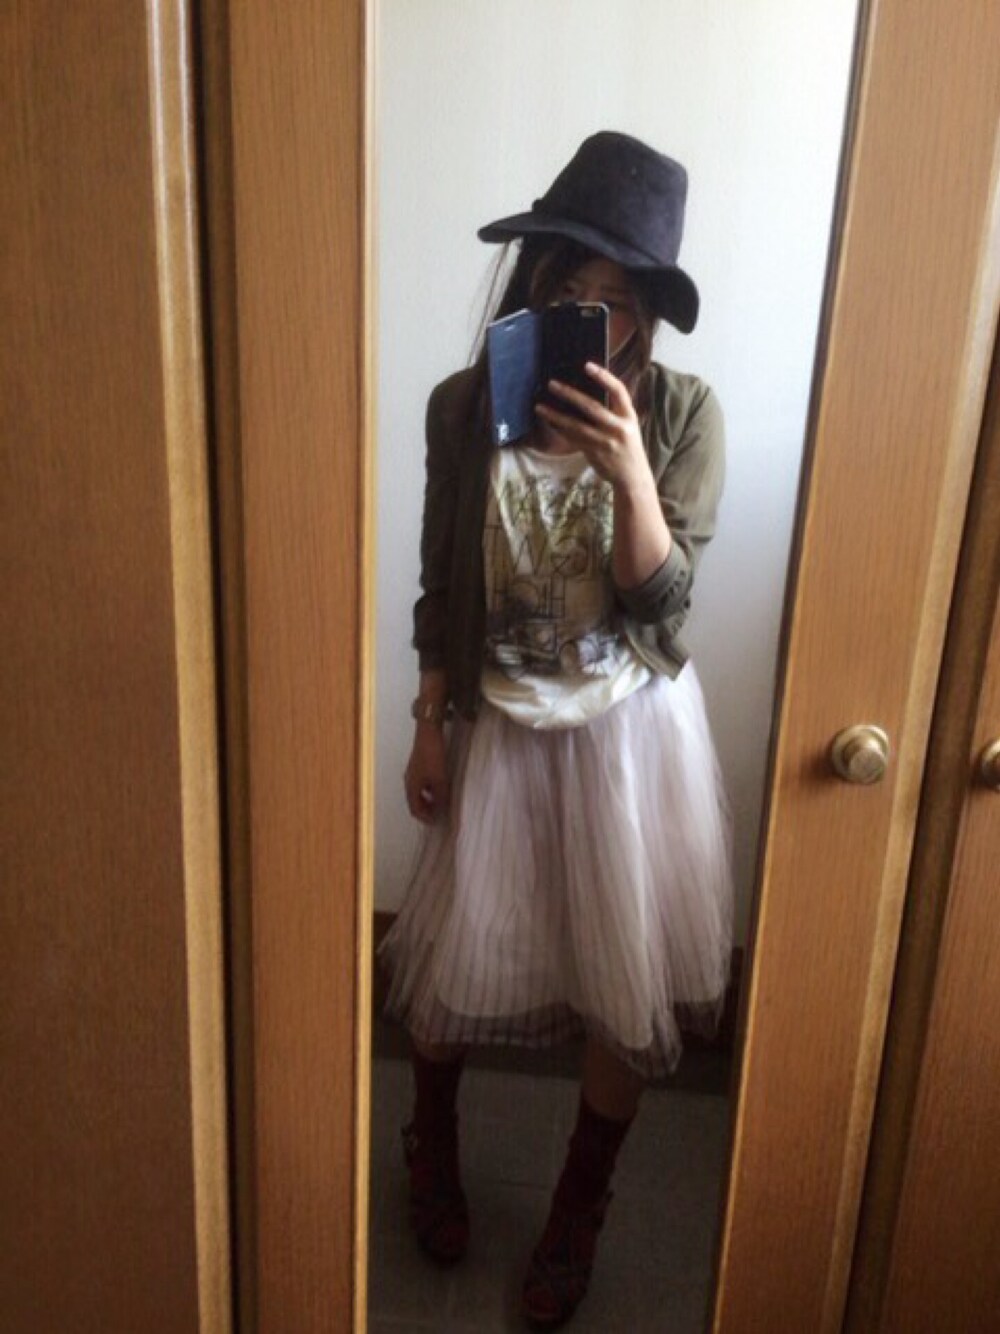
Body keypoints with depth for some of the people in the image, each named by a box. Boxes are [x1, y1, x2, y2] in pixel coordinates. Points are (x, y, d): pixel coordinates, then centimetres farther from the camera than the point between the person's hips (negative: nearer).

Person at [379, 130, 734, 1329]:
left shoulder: (683, 415, -11)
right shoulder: (465, 407, -8)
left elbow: (660, 604, -15)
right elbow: (442, 584, 1)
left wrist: (629, 473, -30)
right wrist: (430, 723, 1)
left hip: (631, 730, 0)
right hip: (501, 724, 1)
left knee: (627, 983, 10)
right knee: (455, 956, 13)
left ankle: (578, 1208, 38)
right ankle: (434, 1145, 47)